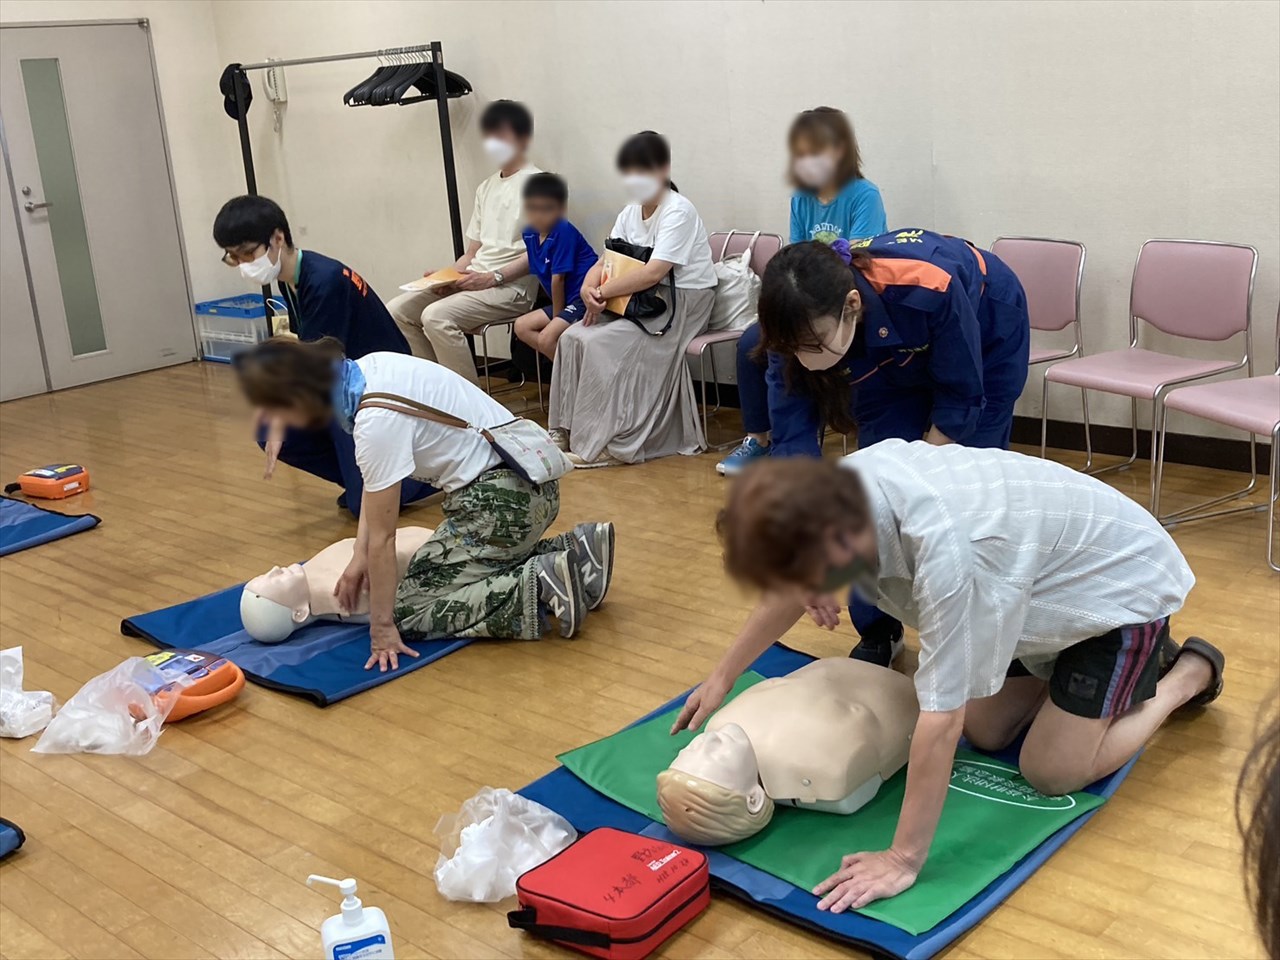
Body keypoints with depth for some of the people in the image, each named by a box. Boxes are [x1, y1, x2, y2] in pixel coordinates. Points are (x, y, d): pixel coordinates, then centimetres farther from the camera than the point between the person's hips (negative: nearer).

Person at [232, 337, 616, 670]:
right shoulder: (368, 369, 2)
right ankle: (572, 553, 12)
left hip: (503, 500, -9)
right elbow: (374, 485, 11)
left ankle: (541, 587, -12)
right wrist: (359, 556, 4)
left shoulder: (377, 421, -23)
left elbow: (382, 537, -15)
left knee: (409, 612, -3)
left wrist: (383, 626, -6)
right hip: (528, 480, 9)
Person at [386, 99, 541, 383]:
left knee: (436, 316, -29)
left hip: (512, 288, -9)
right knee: (397, 310, -2)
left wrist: (494, 277, -21)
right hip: (475, 282, 9)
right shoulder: (486, 188, 20)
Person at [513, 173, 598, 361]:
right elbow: (541, 273, 10)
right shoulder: (530, 233, 4)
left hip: (585, 296, -9)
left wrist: (557, 315, -8)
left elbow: (558, 278, -16)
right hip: (569, 300, 9)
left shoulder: (563, 232, -19)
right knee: (522, 327, 7)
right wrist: (555, 311, 5)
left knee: (547, 338, -22)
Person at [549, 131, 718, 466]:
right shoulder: (630, 213, 9)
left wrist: (602, 292, -22)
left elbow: (653, 273, -26)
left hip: (682, 302, -8)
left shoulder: (678, 212, -16)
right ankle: (569, 430, -2)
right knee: (573, 336, -10)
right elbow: (604, 263, 5)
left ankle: (608, 442, -17)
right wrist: (589, 288, -17)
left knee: (601, 343, -24)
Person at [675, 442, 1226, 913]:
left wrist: (904, 860, -32)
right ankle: (1104, 660, 29)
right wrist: (721, 679, 9)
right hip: (1045, 576, 7)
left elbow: (941, 720, -39)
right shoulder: (837, 491, -22)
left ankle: (1189, 673, 17)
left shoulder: (942, 547, -45)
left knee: (1050, 773, -4)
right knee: (985, 734, 11)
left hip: (1120, 580, -7)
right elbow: (790, 588, -1)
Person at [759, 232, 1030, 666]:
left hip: (987, 334, -3)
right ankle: (877, 631, 13)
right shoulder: (798, 324, -33)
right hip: (896, 358, 3)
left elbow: (961, 400, -29)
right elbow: (792, 439, -32)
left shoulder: (930, 288, -45)